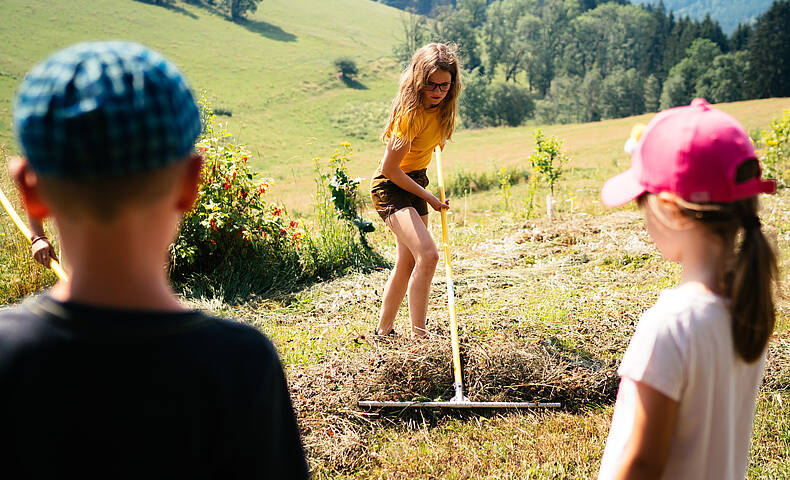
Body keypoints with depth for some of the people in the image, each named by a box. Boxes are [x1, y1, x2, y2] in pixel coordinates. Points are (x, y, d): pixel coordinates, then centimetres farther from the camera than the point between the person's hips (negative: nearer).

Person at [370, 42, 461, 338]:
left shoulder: (441, 107, -4)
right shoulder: (411, 113, -27)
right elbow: (389, 167, -22)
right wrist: (427, 197, -16)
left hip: (415, 180, 9)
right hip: (390, 186, -9)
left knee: (408, 263, 12)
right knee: (427, 254, -25)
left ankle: (383, 331, 28)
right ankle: (418, 337, -20)